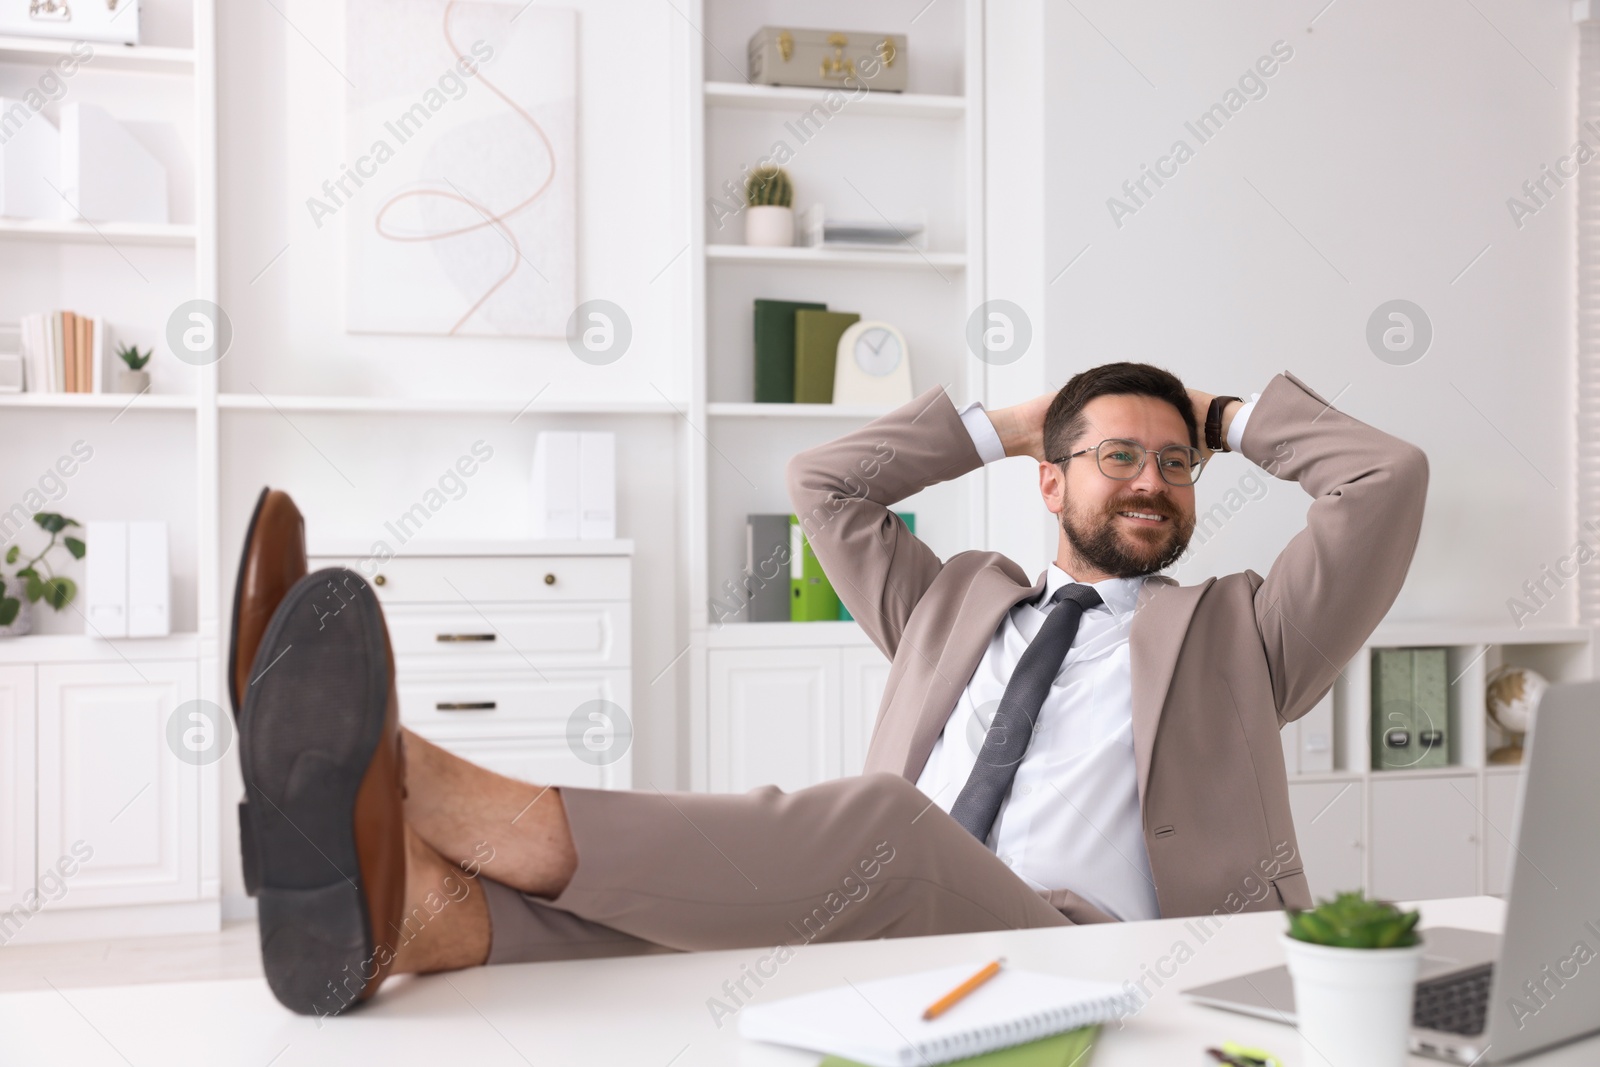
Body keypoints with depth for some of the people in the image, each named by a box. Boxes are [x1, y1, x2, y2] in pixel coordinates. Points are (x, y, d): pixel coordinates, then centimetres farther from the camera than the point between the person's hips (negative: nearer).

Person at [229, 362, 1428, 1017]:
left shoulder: (1236, 633, 23)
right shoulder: (958, 602, 31)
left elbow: (1389, 478, 16)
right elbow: (823, 481, 33)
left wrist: (1236, 416, 30)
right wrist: (1007, 422, 36)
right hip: (889, 953, 4)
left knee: (875, 827, -35)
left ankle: (422, 787, -45)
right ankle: (412, 908, -55)